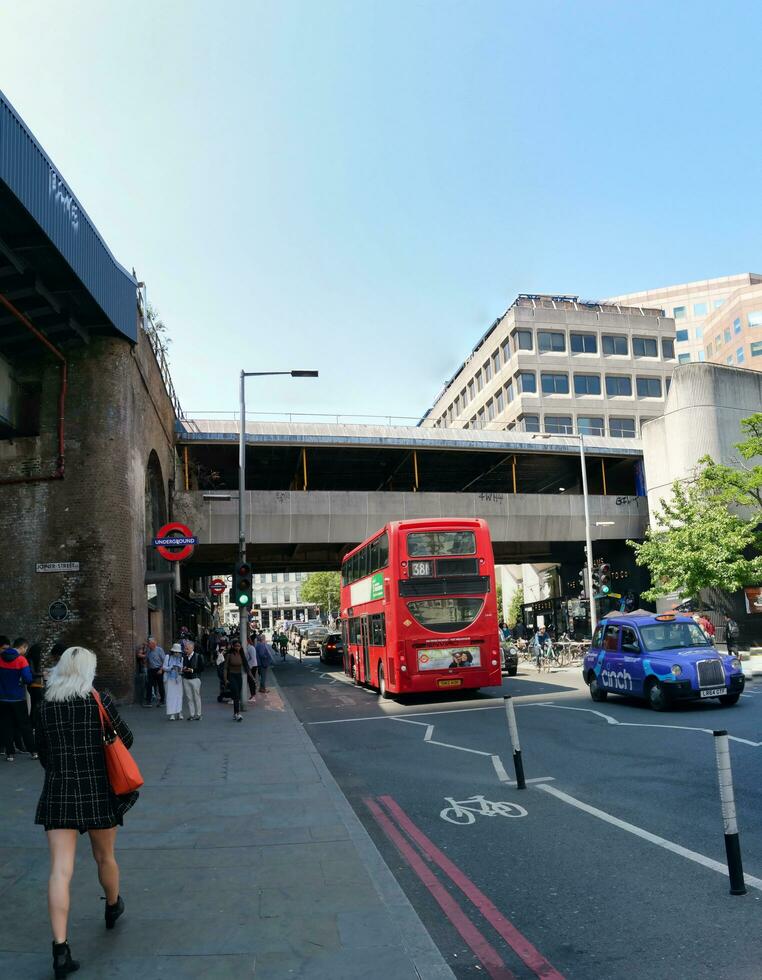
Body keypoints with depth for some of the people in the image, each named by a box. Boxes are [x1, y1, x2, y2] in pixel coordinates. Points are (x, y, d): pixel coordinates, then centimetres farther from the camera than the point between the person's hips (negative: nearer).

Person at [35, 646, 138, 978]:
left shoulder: (46, 704, 1)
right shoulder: (99, 699, -9)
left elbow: (42, 750, 10)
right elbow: (126, 739, 0)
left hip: (57, 792, 2)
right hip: (98, 791, -1)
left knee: (60, 870, 0)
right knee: (105, 857, 20)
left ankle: (60, 948, -7)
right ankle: (113, 907, 43)